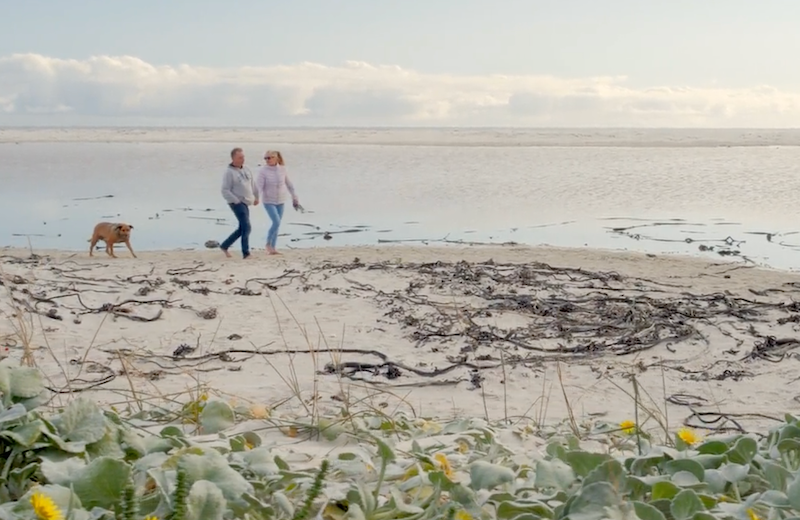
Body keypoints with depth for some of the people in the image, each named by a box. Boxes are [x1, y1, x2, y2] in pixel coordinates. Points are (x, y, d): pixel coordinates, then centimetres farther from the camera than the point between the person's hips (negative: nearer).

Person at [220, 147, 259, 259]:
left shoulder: (246, 169, 11)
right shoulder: (229, 172, -11)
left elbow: (253, 184, 22)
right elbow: (225, 191, -14)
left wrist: (256, 197, 21)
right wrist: (237, 201, -18)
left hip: (245, 203, 8)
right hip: (237, 203, -8)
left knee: (241, 229, 11)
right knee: (246, 227, -14)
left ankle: (225, 246, 25)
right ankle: (246, 253, -10)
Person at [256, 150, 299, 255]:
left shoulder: (282, 169, -1)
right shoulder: (263, 171, -12)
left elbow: (288, 183, 11)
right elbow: (259, 186, -19)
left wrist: (294, 196, 18)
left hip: (280, 201, 4)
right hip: (269, 201, -4)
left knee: (277, 224, 7)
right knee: (276, 222, -17)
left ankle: (273, 248, 17)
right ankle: (268, 244, 2)